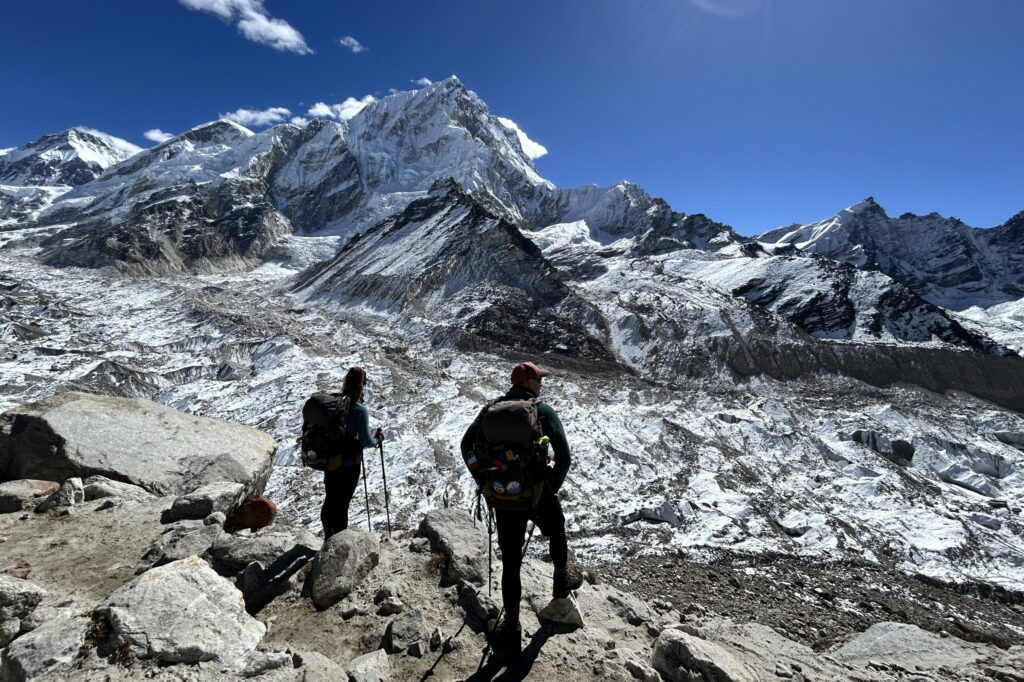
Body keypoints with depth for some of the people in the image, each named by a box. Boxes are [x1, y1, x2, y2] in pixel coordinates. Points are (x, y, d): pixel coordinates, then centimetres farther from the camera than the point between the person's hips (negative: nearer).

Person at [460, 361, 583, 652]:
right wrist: (551, 488, -1)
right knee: (557, 534, 30)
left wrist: (484, 482, 5)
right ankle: (561, 581, 52)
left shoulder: (493, 408, 0)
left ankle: (511, 627, 22)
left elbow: (467, 445, -2)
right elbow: (564, 457, -16)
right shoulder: (544, 411, -9)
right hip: (539, 494, -2)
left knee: (510, 562, 14)